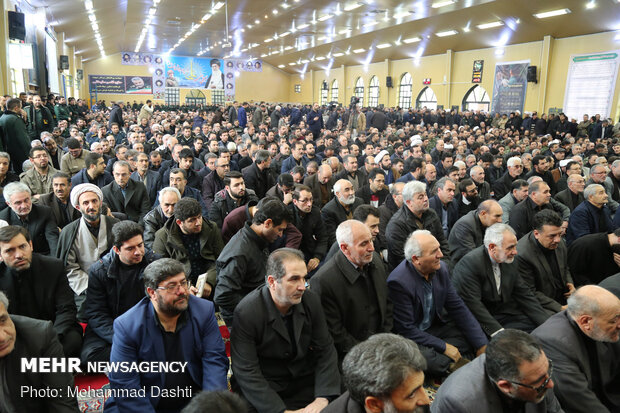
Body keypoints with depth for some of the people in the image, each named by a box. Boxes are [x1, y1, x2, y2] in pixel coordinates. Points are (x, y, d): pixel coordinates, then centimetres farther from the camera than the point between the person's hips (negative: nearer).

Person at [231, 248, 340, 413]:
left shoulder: (311, 301, -6)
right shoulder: (246, 313, -19)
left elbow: (326, 350, -2)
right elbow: (247, 373, -17)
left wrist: (323, 398, -15)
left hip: (305, 384, 3)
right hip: (264, 391, -3)